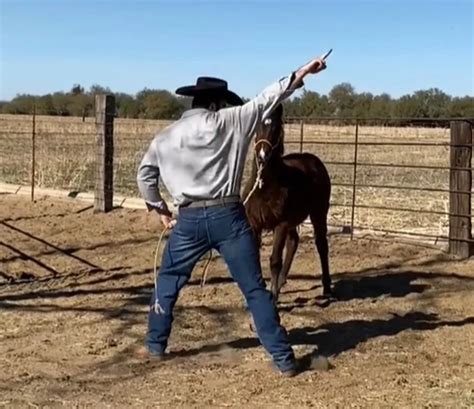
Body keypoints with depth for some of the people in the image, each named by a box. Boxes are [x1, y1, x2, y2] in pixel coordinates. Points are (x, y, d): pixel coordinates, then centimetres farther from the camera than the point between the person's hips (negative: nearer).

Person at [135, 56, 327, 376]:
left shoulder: (165, 137, 11)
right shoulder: (230, 121, 1)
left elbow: (145, 175, 19)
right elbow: (266, 100, 1)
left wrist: (160, 209, 31)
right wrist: (302, 73, 4)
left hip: (189, 220, 2)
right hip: (229, 216, -2)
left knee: (168, 282, 24)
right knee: (255, 288, 4)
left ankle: (155, 346, 31)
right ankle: (284, 359, 6)